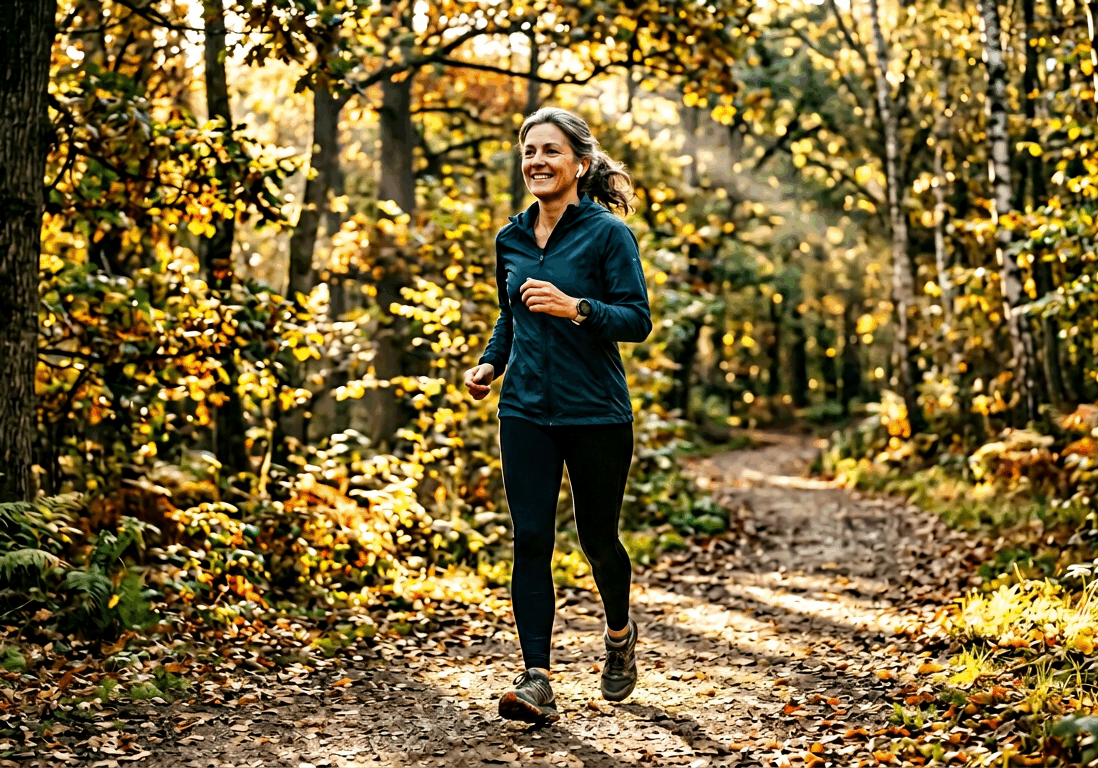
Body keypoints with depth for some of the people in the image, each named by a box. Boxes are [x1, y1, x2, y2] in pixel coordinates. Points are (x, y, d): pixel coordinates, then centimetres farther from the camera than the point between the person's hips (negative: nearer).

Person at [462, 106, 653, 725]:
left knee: (598, 537, 9)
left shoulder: (608, 233, -8)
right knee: (531, 541, -4)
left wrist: (575, 307, -27)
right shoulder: (511, 240, 9)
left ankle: (620, 633, 39)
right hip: (526, 412, 4)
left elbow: (637, 321, -12)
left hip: (596, 414, -4)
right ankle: (537, 682, -3)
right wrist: (491, 362, 5)